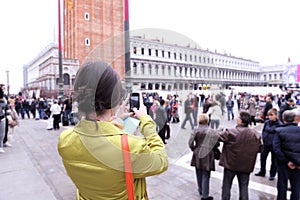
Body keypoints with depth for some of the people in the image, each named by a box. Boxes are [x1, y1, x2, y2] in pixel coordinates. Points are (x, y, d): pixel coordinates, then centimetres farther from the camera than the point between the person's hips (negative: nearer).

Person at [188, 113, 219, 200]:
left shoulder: (196, 130, -8)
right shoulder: (212, 132, -13)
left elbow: (190, 143, -11)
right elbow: (217, 143, -10)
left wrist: (194, 149, 7)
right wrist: (210, 147, 10)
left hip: (197, 155, 3)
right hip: (207, 156, -3)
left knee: (199, 174, 20)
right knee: (205, 176, 7)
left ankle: (201, 190, 39)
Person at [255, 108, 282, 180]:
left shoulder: (279, 124, -15)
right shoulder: (266, 122, 0)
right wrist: (264, 138, 0)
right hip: (266, 143, 5)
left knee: (274, 160, 11)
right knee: (263, 157, 14)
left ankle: (272, 175, 26)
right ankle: (262, 172, 32)